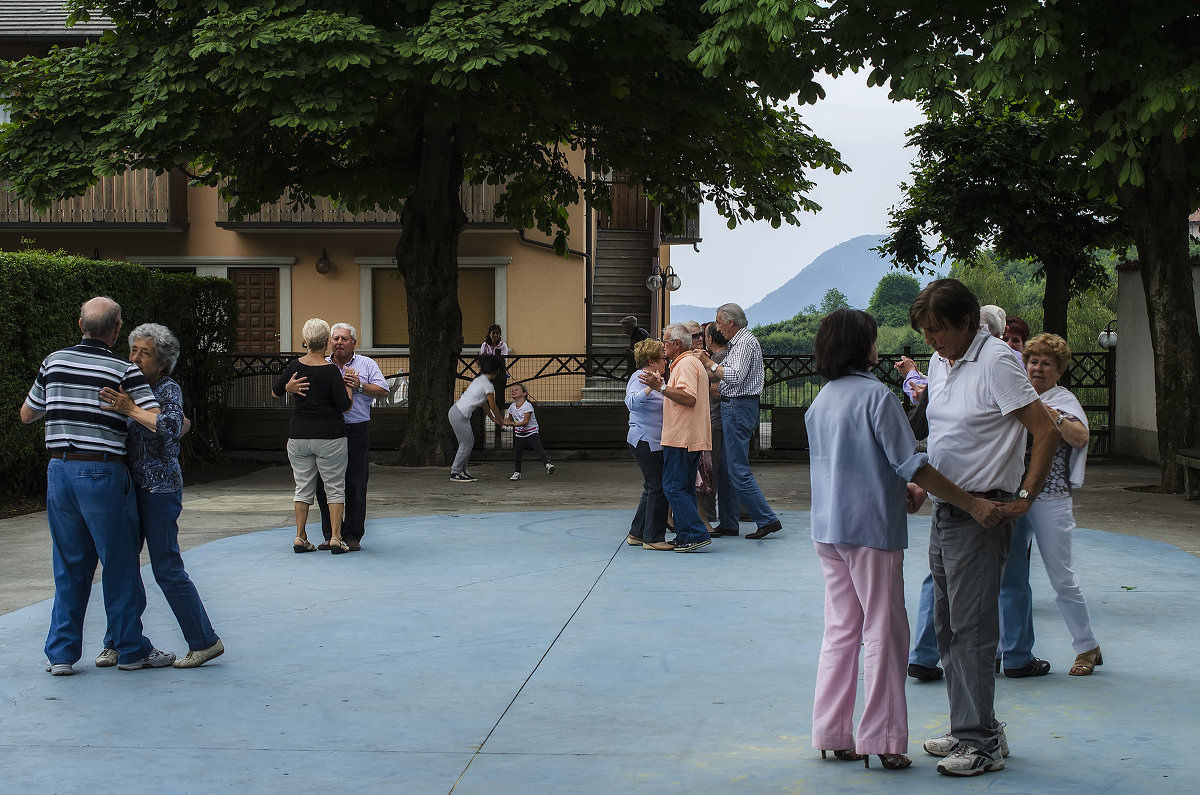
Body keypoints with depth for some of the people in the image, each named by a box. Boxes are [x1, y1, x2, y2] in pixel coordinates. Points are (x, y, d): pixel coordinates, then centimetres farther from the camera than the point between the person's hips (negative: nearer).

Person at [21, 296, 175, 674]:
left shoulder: (53, 362, 5)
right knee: (120, 565, 7)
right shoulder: (124, 371, -8)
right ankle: (131, 649, 16)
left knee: (69, 566, 13)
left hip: (60, 470, 5)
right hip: (103, 473, -4)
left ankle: (61, 653, 13)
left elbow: (27, 414, 18)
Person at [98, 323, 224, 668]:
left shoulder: (168, 389, -9)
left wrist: (130, 409, -27)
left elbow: (171, 426, -28)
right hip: (130, 485, 7)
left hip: (159, 488, -7)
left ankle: (205, 642, 5)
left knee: (167, 569, -5)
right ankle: (116, 643, 19)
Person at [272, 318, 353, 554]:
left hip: (299, 435, 4)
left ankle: (300, 538, 9)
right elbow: (345, 406, -11)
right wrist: (349, 387, 3)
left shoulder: (295, 366, 0)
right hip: (329, 437, -4)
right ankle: (335, 538, 0)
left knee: (303, 487, 11)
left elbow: (275, 392, 14)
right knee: (335, 488, 5)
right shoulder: (331, 371, -13)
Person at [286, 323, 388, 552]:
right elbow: (289, 385, 5)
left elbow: (383, 392, -1)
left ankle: (352, 535, 6)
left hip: (356, 432, -2)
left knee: (355, 485, -3)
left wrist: (360, 386, -17)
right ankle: (330, 535, 13)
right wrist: (292, 387, -20)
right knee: (324, 485, 3)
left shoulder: (367, 365, 9)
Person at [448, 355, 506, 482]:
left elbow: (484, 404, 24)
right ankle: (455, 473, 5)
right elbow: (493, 407, -4)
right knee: (466, 444, -1)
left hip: (456, 411, 9)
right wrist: (501, 420, 11)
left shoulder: (479, 379, 15)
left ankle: (461, 470, 21)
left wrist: (493, 418, 28)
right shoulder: (488, 385, -13)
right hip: (460, 415, -9)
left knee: (469, 443, 15)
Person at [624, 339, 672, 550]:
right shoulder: (639, 379, -12)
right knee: (658, 488, -9)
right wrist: (650, 388, -43)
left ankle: (637, 533, 20)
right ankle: (653, 538, -5)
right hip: (646, 443, -11)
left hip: (655, 443, 11)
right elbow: (632, 402, -32)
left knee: (653, 489, 13)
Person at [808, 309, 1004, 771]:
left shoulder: (820, 401, 11)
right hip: (871, 528, -8)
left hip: (828, 529, 8)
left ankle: (833, 733, 15)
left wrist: (901, 489, 18)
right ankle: (881, 740, 2)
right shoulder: (875, 395, -13)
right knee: (883, 633, 0)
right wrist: (971, 503, -17)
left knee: (840, 630, 13)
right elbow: (912, 464, -18)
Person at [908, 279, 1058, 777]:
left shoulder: (995, 362, -14)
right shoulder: (939, 364, 12)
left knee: (971, 628, -7)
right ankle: (968, 730, 23)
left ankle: (982, 744, -1)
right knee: (948, 627, 13)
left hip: (982, 515, -9)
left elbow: (1046, 432, -17)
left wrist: (1024, 498, -17)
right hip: (945, 510, 9)